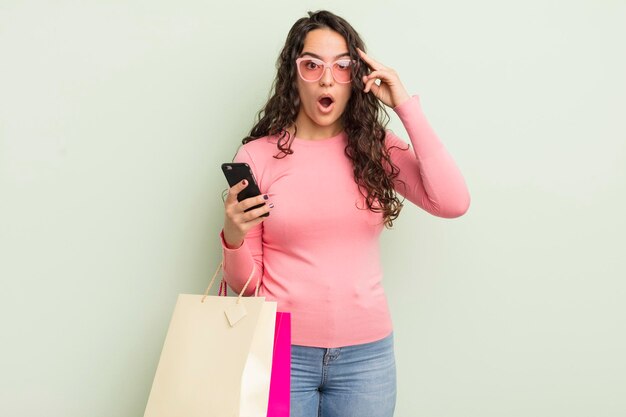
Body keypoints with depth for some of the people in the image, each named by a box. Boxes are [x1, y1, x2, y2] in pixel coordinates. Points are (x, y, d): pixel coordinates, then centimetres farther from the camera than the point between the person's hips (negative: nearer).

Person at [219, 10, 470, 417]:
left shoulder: (376, 147, 3)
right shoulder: (257, 156, -4)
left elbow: (453, 203, -14)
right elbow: (245, 283, 0)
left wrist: (406, 106, -11)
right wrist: (234, 238, -23)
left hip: (366, 352, 2)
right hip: (280, 349, -2)